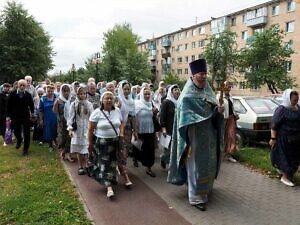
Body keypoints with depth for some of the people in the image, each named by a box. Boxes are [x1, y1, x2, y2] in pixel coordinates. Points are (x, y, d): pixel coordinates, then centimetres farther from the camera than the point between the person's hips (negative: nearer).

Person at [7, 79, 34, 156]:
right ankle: (19, 140, 50)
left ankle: (25, 149, 19)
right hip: (15, 117, 1)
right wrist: (9, 116, -1)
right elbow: (9, 106, -1)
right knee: (16, 132, 14)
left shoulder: (28, 95, -6)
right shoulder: (12, 94, -6)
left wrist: (31, 114, 2)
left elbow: (31, 106, 6)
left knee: (26, 134, 2)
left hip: (26, 117, -1)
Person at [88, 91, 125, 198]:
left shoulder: (117, 111, 2)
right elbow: (90, 130, -7)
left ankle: (110, 180, 37)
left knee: (112, 162, 15)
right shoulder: (97, 112, -11)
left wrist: (121, 133, 0)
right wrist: (90, 144, -5)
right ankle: (109, 187, -5)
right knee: (104, 164, -5)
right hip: (102, 142, -4)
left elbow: (121, 123, 17)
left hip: (115, 141, 5)